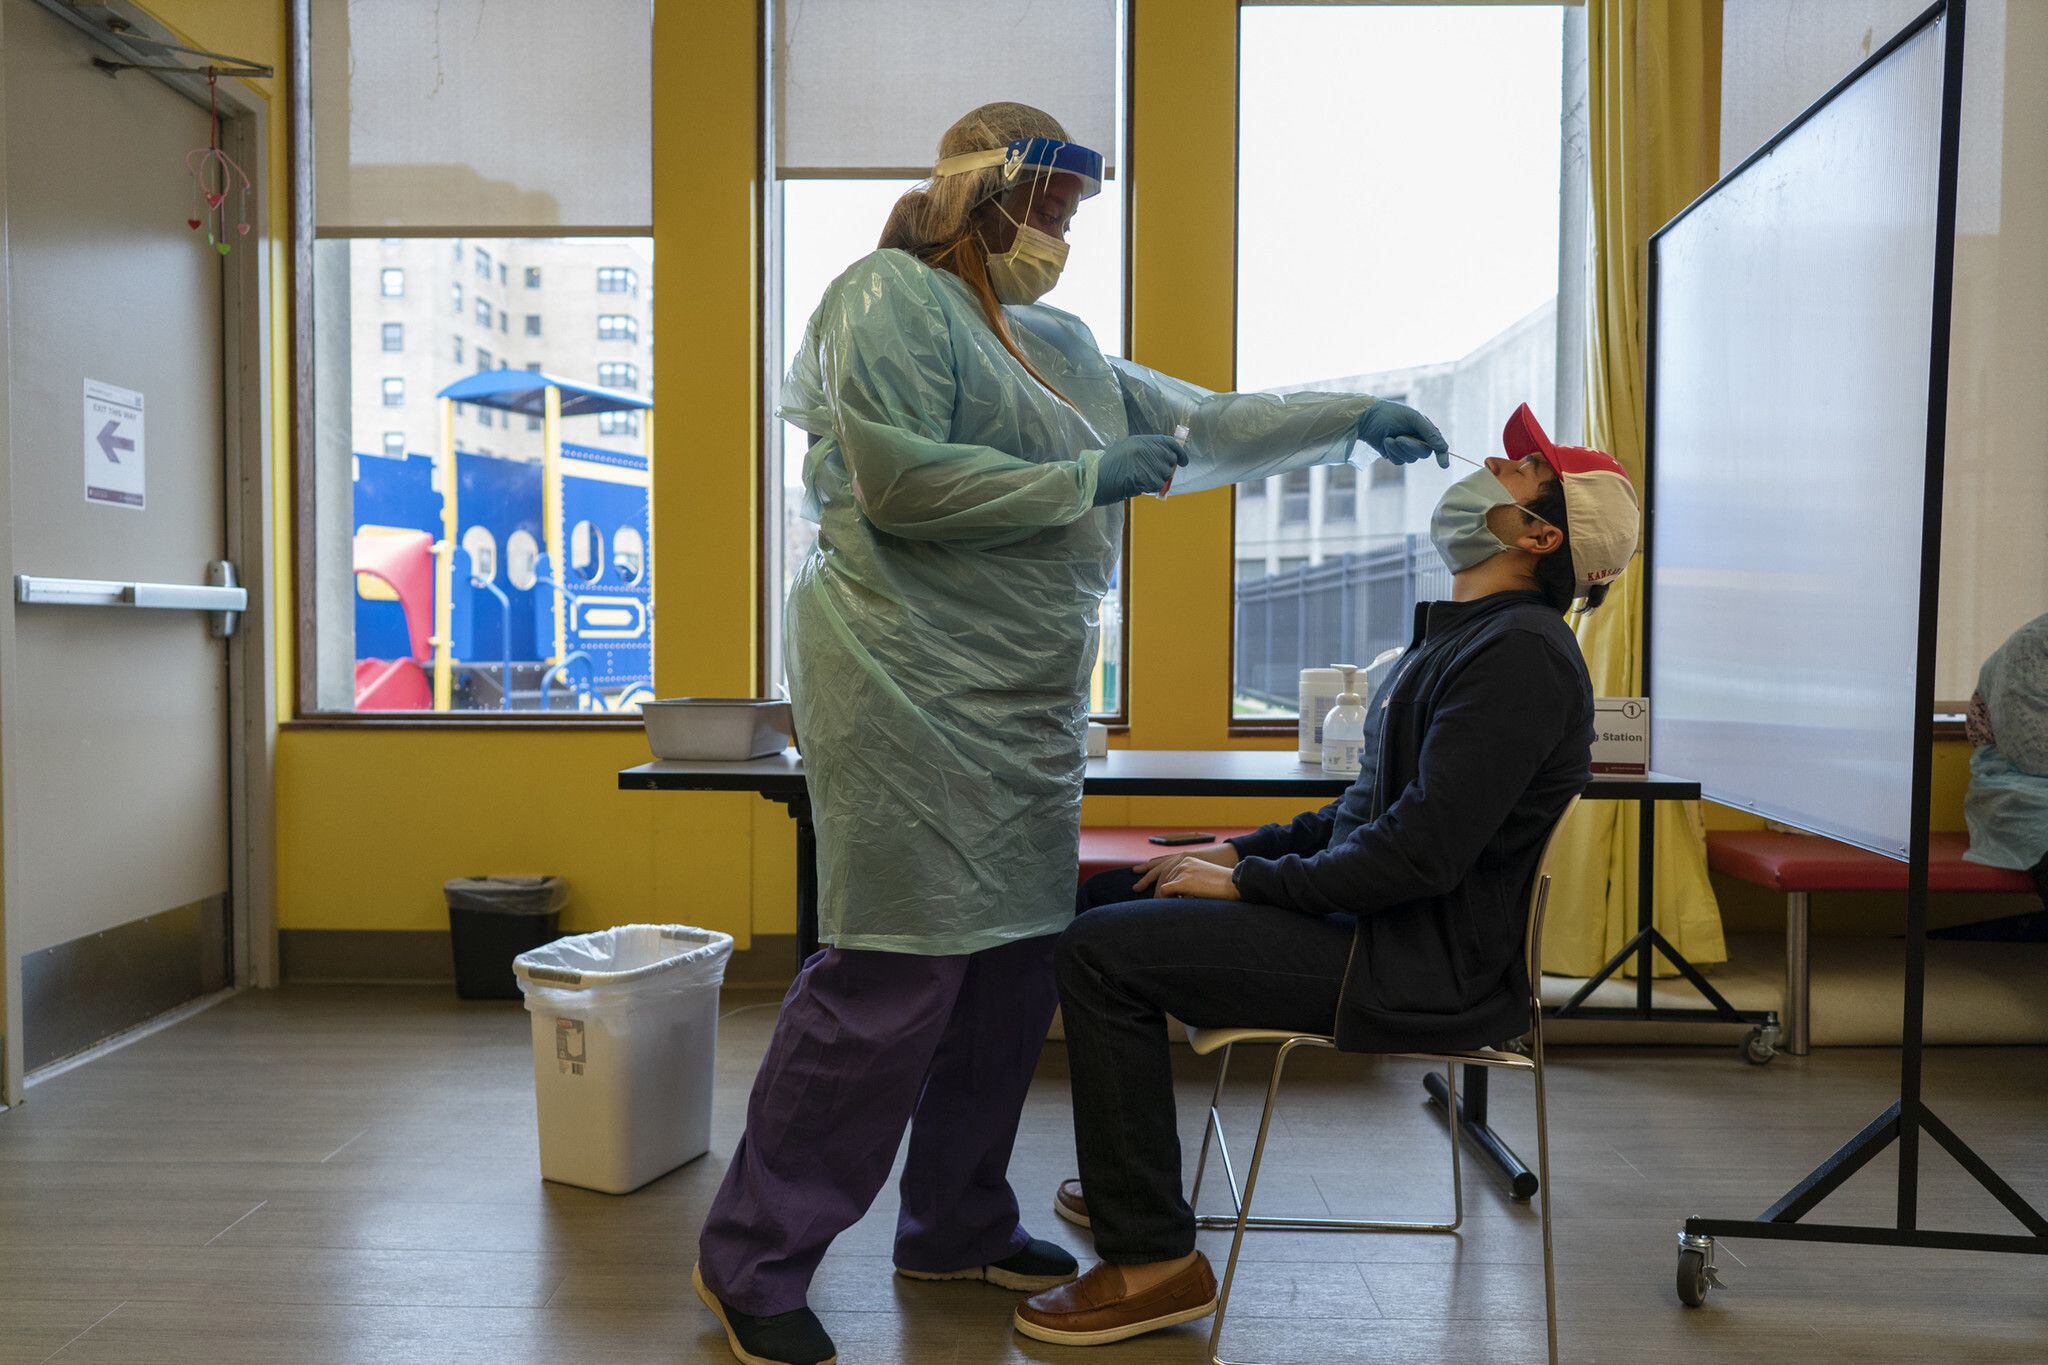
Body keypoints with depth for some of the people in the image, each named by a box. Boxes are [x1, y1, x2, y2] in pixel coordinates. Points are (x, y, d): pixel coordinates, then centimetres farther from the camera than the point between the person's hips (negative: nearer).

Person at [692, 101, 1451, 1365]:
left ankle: (959, 1225, 27)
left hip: (1024, 707, 9)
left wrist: (1350, 417, 18)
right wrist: (1088, 479, -13)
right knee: (896, 975, -8)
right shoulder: (892, 296, -5)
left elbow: (1201, 425, 24)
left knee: (1014, 963, 10)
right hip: (912, 688, -8)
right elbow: (897, 479, -18)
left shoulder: (1063, 349, 20)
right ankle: (754, 1257, 8)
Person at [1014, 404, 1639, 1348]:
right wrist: (1240, 850, 9)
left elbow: (1422, 851, -25)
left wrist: (1245, 884, -16)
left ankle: (1153, 1259, -5)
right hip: (1384, 923, 10)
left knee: (1103, 952, -18)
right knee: (1105, 897, 13)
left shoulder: (1519, 652, -17)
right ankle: (1130, 1180, 27)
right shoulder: (1464, 637, 16)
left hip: (1432, 969, -10)